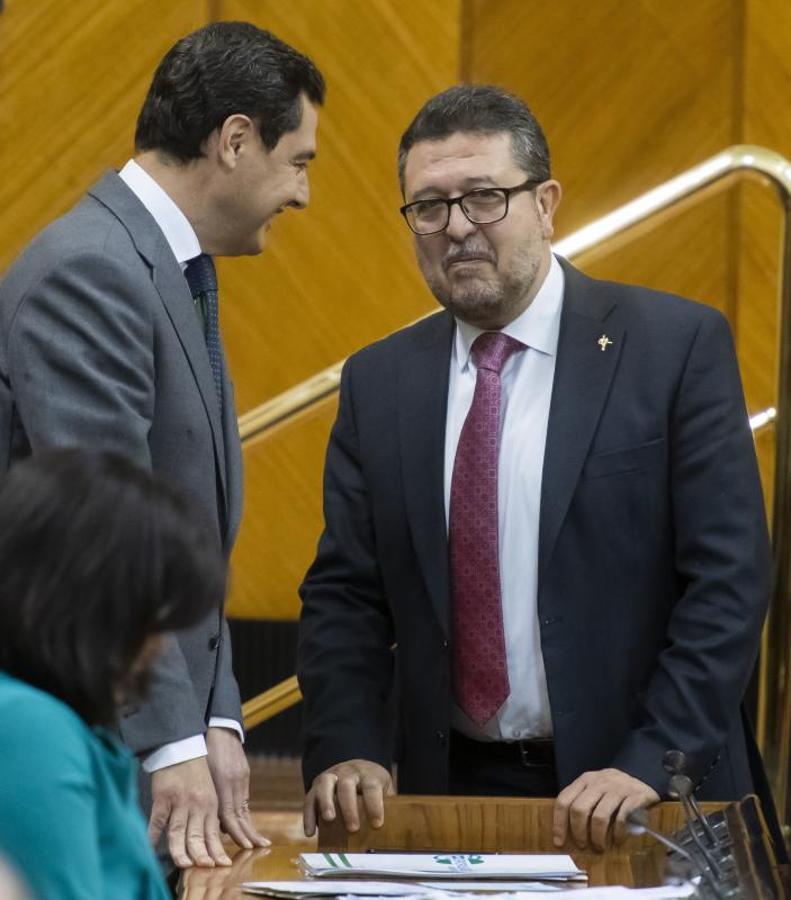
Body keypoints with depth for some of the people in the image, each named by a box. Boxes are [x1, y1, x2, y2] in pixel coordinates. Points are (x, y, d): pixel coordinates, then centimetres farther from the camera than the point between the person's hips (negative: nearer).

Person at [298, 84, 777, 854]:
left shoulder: (676, 346, -5)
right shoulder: (379, 383, 6)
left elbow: (728, 578, -10)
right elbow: (344, 595, 5)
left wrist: (651, 763, -19)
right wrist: (348, 753, -11)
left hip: (643, 799, -3)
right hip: (453, 790, 3)